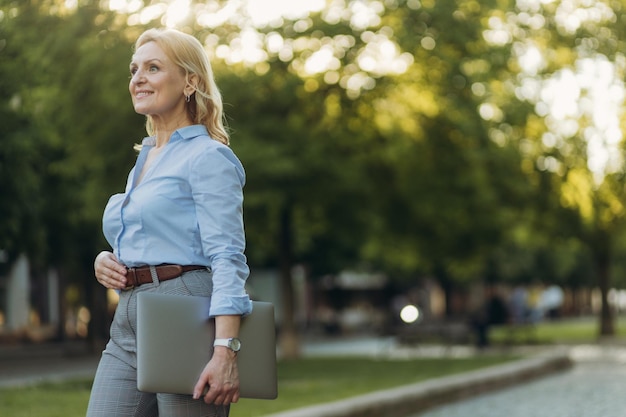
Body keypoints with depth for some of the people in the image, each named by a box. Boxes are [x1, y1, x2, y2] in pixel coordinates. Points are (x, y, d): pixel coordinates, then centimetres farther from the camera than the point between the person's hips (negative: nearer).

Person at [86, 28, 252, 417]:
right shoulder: (143, 161, 21)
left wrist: (226, 349, -26)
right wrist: (104, 261, 8)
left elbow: (228, 258, -15)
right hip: (129, 324, 8)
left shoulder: (208, 156, -5)